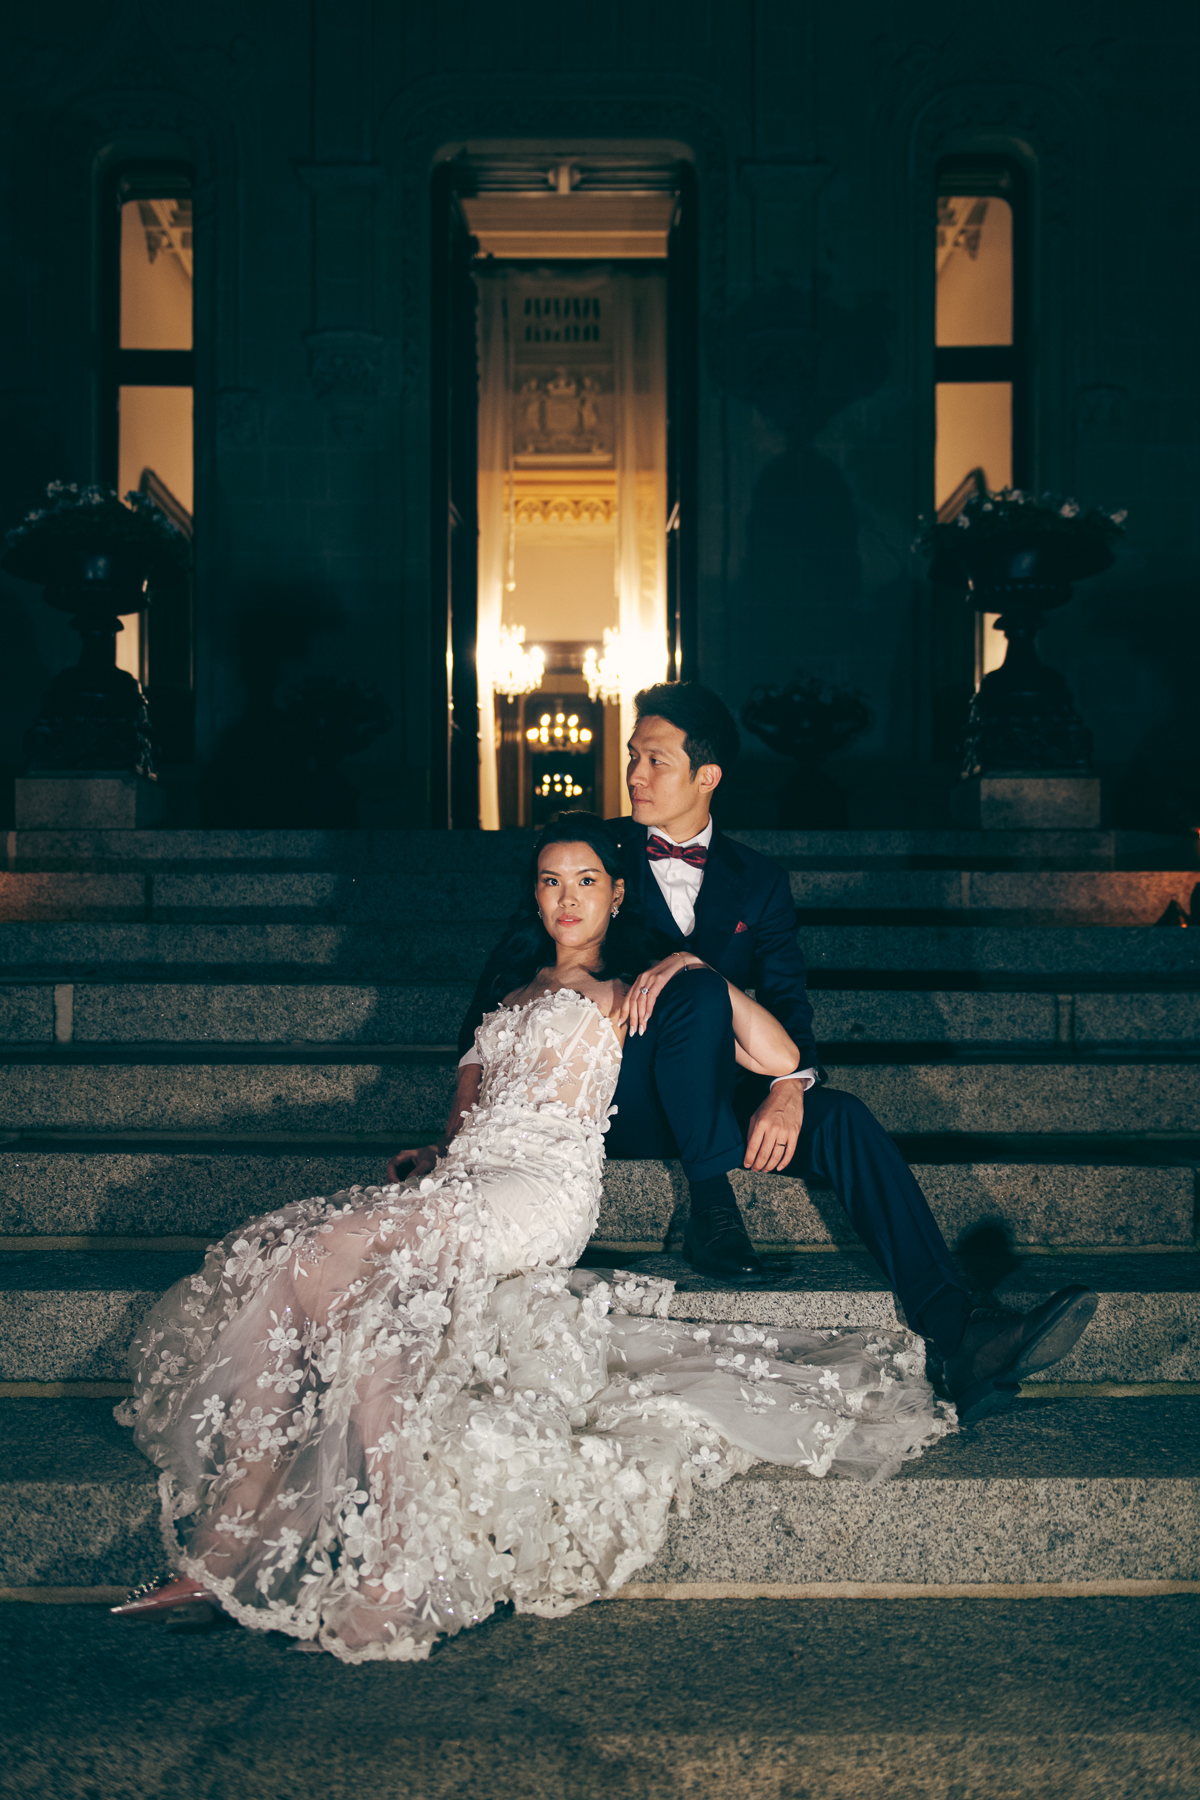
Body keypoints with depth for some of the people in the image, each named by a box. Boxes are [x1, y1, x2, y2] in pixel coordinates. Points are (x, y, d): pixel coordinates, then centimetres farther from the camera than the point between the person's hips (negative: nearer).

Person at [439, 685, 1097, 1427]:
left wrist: (787, 1088, -24)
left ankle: (967, 1339, -38)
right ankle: (711, 1209, -24)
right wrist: (464, 1119, -11)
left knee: (843, 1120, -26)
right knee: (694, 995, -32)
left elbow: (788, 1000, 0)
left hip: (722, 1096, 3)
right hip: (627, 1105, -2)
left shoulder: (757, 880, 12)